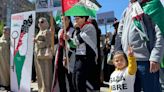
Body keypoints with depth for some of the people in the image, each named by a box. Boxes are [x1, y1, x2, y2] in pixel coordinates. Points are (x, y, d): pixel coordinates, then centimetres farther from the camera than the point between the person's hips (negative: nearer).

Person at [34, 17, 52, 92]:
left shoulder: (47, 32, -6)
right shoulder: (39, 32, 20)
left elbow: (47, 44, -13)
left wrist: (37, 41, -14)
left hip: (44, 55, -9)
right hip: (38, 54, 9)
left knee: (45, 73, -5)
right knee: (40, 73, 12)